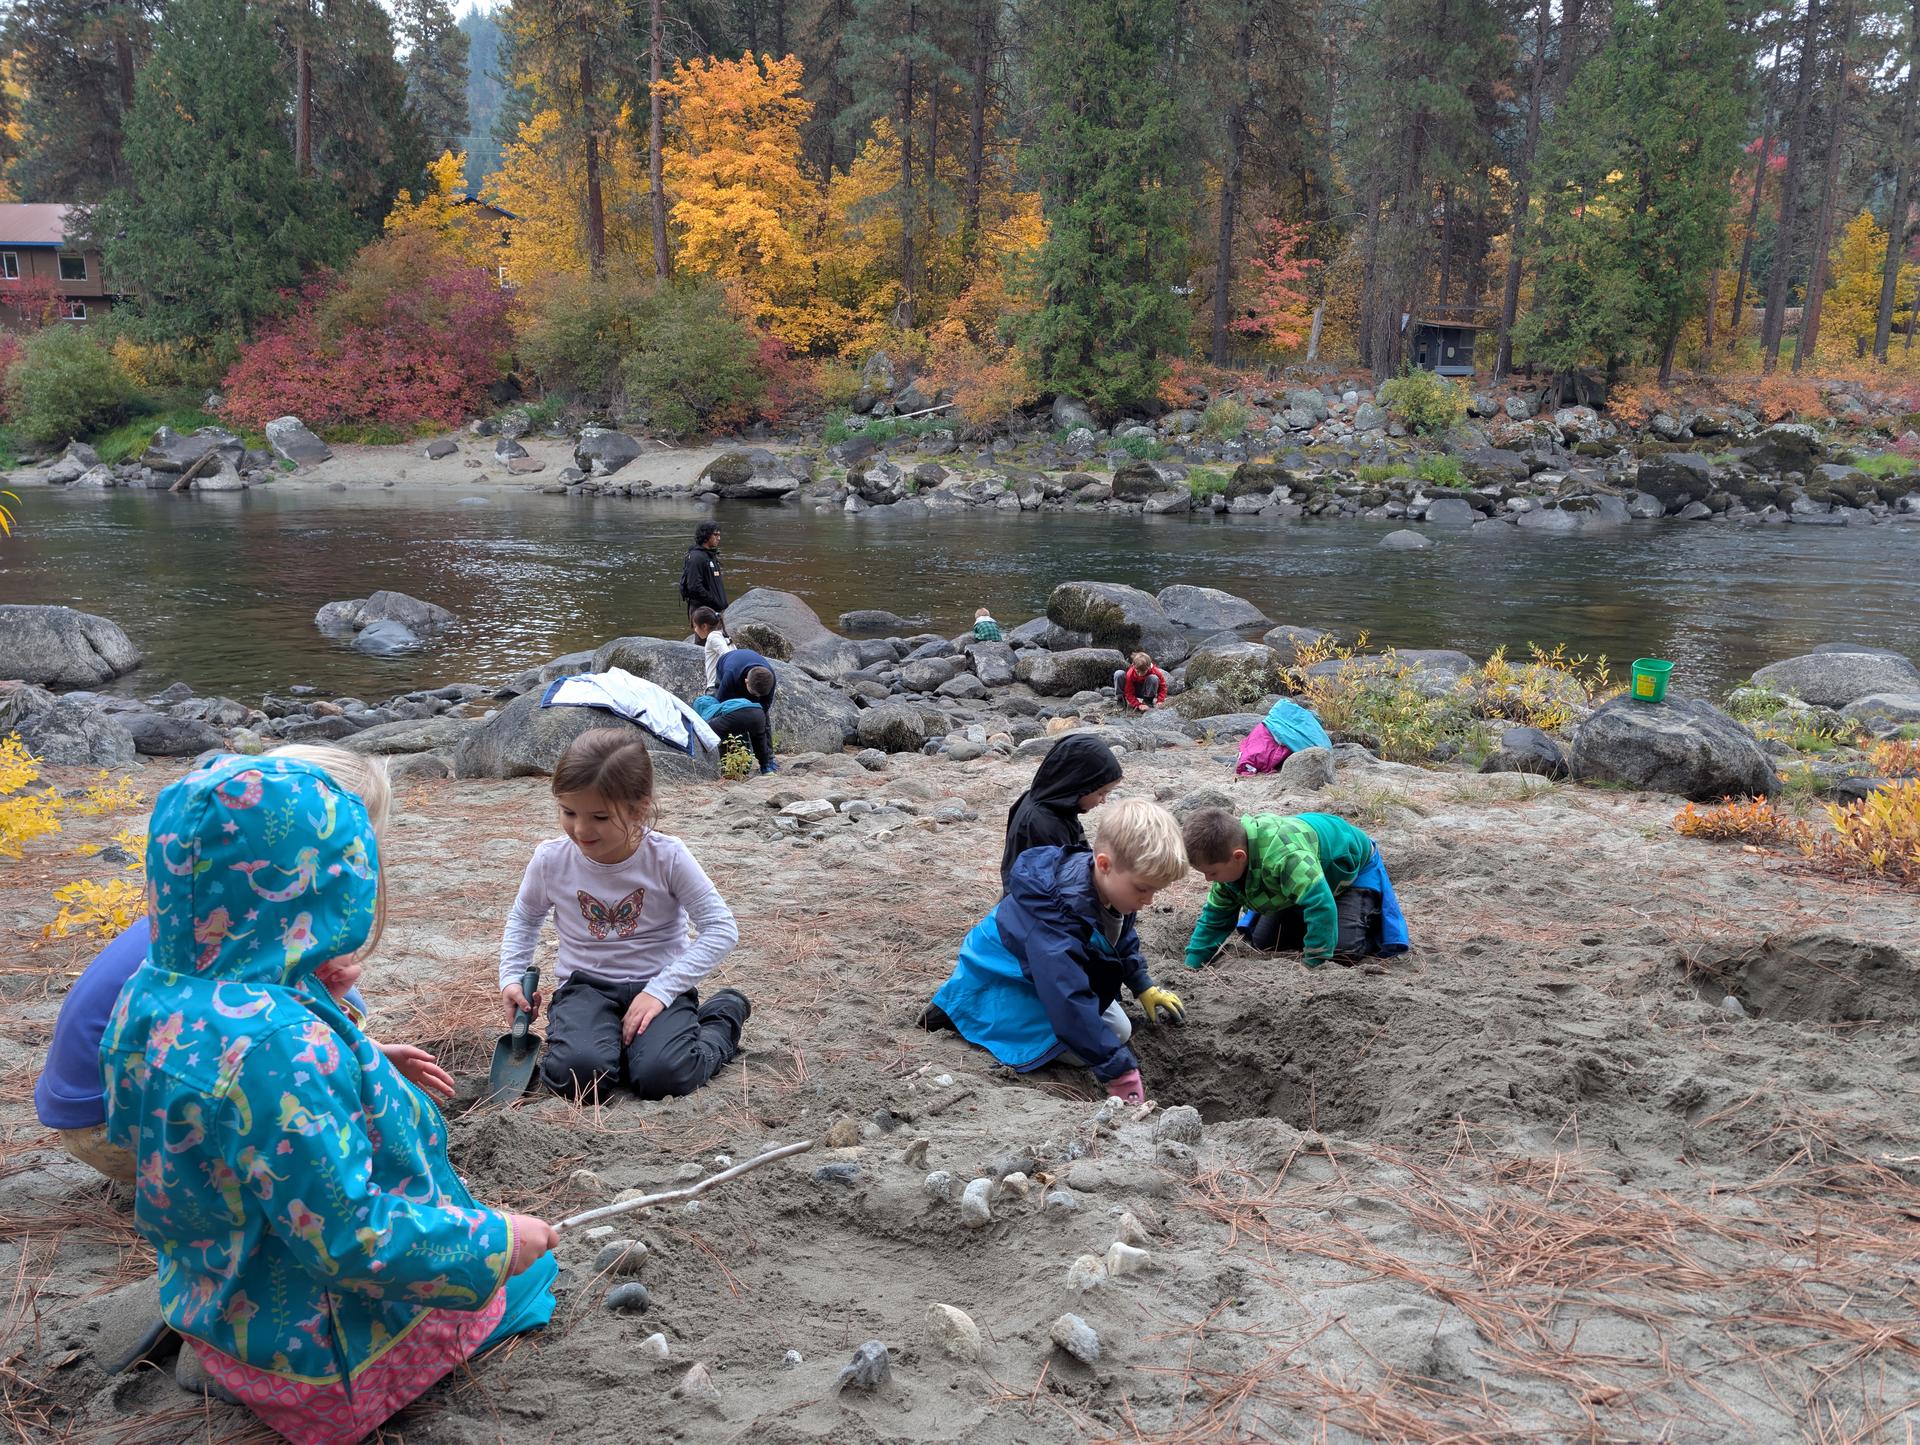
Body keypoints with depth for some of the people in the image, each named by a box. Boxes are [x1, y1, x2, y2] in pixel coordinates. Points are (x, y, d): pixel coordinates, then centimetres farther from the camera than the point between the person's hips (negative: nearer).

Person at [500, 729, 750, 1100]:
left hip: (656, 984, -1)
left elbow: (721, 928, -13)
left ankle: (722, 1017, 4)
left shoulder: (667, 857, -16)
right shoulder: (551, 860, -8)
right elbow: (523, 919, 14)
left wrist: (661, 990, -20)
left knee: (662, 1078, -27)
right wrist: (511, 977, -1)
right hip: (586, 985, 1)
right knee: (577, 1073, -30)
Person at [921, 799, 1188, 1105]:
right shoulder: (1058, 914, -42)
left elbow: (1122, 937, 12)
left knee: (1120, 1031, 6)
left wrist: (1144, 987, 3)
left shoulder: (1113, 886, -14)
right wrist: (1118, 1073, -43)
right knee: (1087, 1048, -20)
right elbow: (1070, 1002, -45)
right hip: (998, 985, -9)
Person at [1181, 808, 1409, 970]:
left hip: (1352, 866, -7)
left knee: (1344, 948, -25)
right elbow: (1215, 916, -9)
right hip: (1300, 877, 7)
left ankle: (1373, 916, 7)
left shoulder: (1283, 854, -49)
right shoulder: (1228, 860, -21)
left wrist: (1314, 967, -44)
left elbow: (1320, 905, -51)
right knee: (1262, 941, -1)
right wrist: (1191, 966, -15)